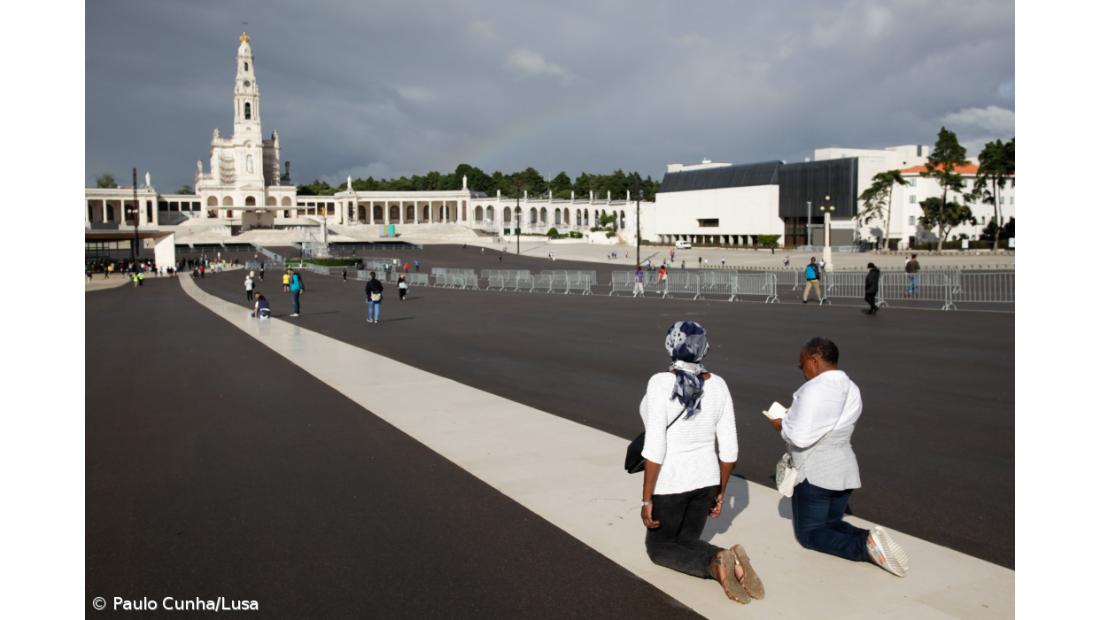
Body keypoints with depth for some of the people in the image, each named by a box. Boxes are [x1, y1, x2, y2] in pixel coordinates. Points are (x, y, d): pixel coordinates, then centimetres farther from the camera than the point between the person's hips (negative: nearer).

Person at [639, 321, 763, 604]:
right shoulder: (718, 385, -6)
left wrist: (646, 500, -15)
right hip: (704, 478, 5)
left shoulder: (661, 384, -22)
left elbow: (654, 448, -24)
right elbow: (729, 448, -2)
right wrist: (721, 493, 11)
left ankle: (715, 564, -14)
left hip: (669, 482, -5)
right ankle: (732, 564, -10)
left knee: (658, 548, 16)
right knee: (687, 544, 22)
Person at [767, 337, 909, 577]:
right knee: (831, 524, 22)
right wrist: (795, 416, 11)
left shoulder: (814, 390, -21)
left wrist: (783, 425, -5)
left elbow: (800, 437, -24)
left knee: (808, 533, 5)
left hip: (815, 473, -8)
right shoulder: (851, 389, 8)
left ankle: (864, 545, -19)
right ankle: (870, 540, -8)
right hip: (845, 470, 8)